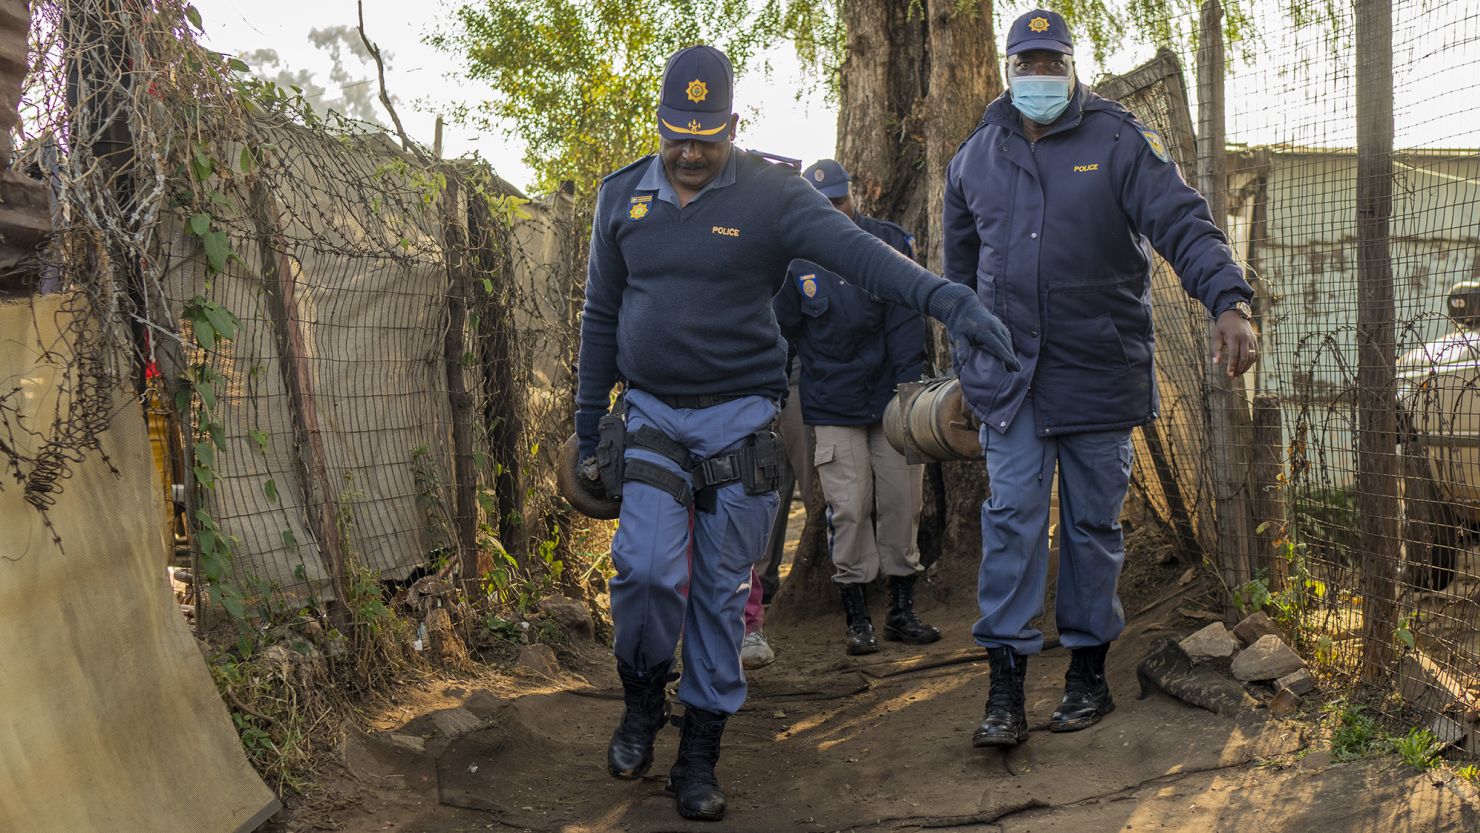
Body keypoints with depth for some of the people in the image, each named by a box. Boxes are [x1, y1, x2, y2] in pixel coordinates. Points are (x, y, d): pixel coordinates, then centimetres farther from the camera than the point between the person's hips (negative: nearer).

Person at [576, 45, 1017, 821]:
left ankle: (699, 756, 20)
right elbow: (600, 317, 10)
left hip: (738, 419, -1)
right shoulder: (622, 197, 3)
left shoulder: (771, 194, -8)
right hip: (651, 415, 2)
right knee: (647, 566, -15)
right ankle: (642, 702, 15)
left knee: (721, 590, 5)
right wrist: (588, 433, 12)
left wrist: (945, 297, -41)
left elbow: (858, 251, -23)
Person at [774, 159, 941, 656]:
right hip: (833, 405, -1)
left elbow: (906, 322, -1)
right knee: (848, 508, -3)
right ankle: (857, 619, 7)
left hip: (891, 398, 1)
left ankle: (902, 611, 16)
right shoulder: (796, 259, 1)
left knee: (902, 502, 4)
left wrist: (909, 386, -9)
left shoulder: (890, 242, 1)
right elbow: (781, 332, 9)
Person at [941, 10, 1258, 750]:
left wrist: (1228, 301, -30)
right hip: (1009, 376, 2)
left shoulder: (1119, 142, -3)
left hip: (1100, 370, -2)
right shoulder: (975, 158, 8)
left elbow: (1182, 223, -13)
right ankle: (1005, 687, -1)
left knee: (1093, 523, 9)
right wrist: (969, 365, 20)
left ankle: (1088, 672, 23)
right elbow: (960, 266, 19)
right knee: (1011, 519, -4)